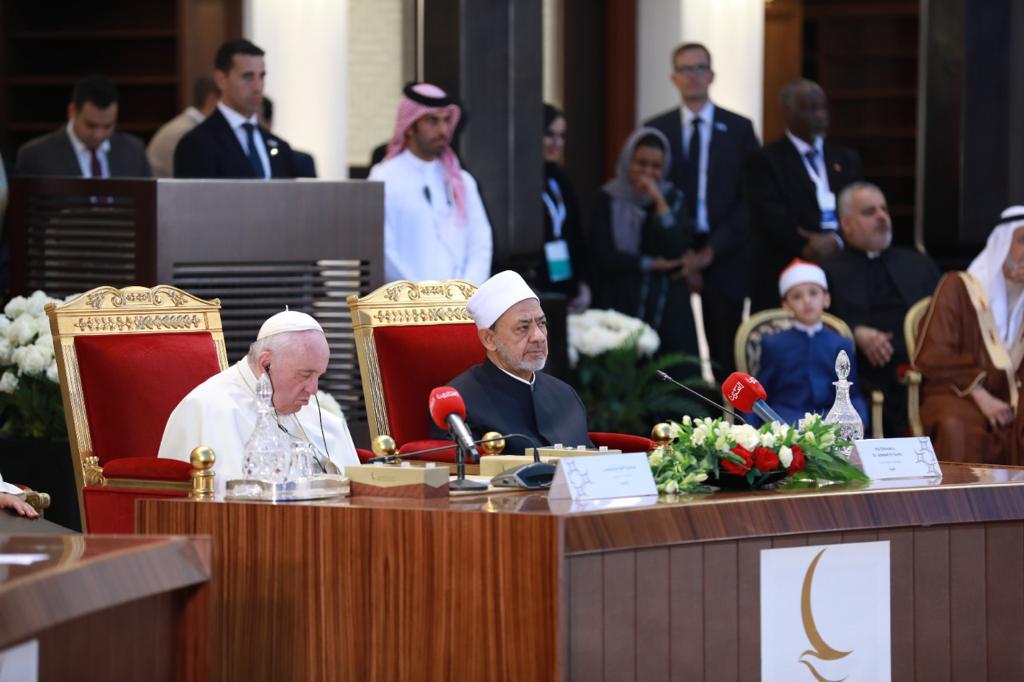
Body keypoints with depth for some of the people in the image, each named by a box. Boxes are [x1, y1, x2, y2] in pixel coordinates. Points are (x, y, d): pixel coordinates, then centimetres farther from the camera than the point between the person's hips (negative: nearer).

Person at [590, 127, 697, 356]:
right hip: (620, 303, -2)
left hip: (667, 306, 2)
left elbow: (678, 251, -5)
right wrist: (652, 264, -5)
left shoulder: (673, 198, 8)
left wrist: (660, 203, -10)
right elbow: (603, 255, -6)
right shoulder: (608, 200, 3)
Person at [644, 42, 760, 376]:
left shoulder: (739, 129, 6)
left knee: (726, 356, -2)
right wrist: (679, 255, -6)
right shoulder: (656, 130, 8)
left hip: (724, 258, 0)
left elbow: (750, 198, 1)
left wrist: (711, 251, -8)